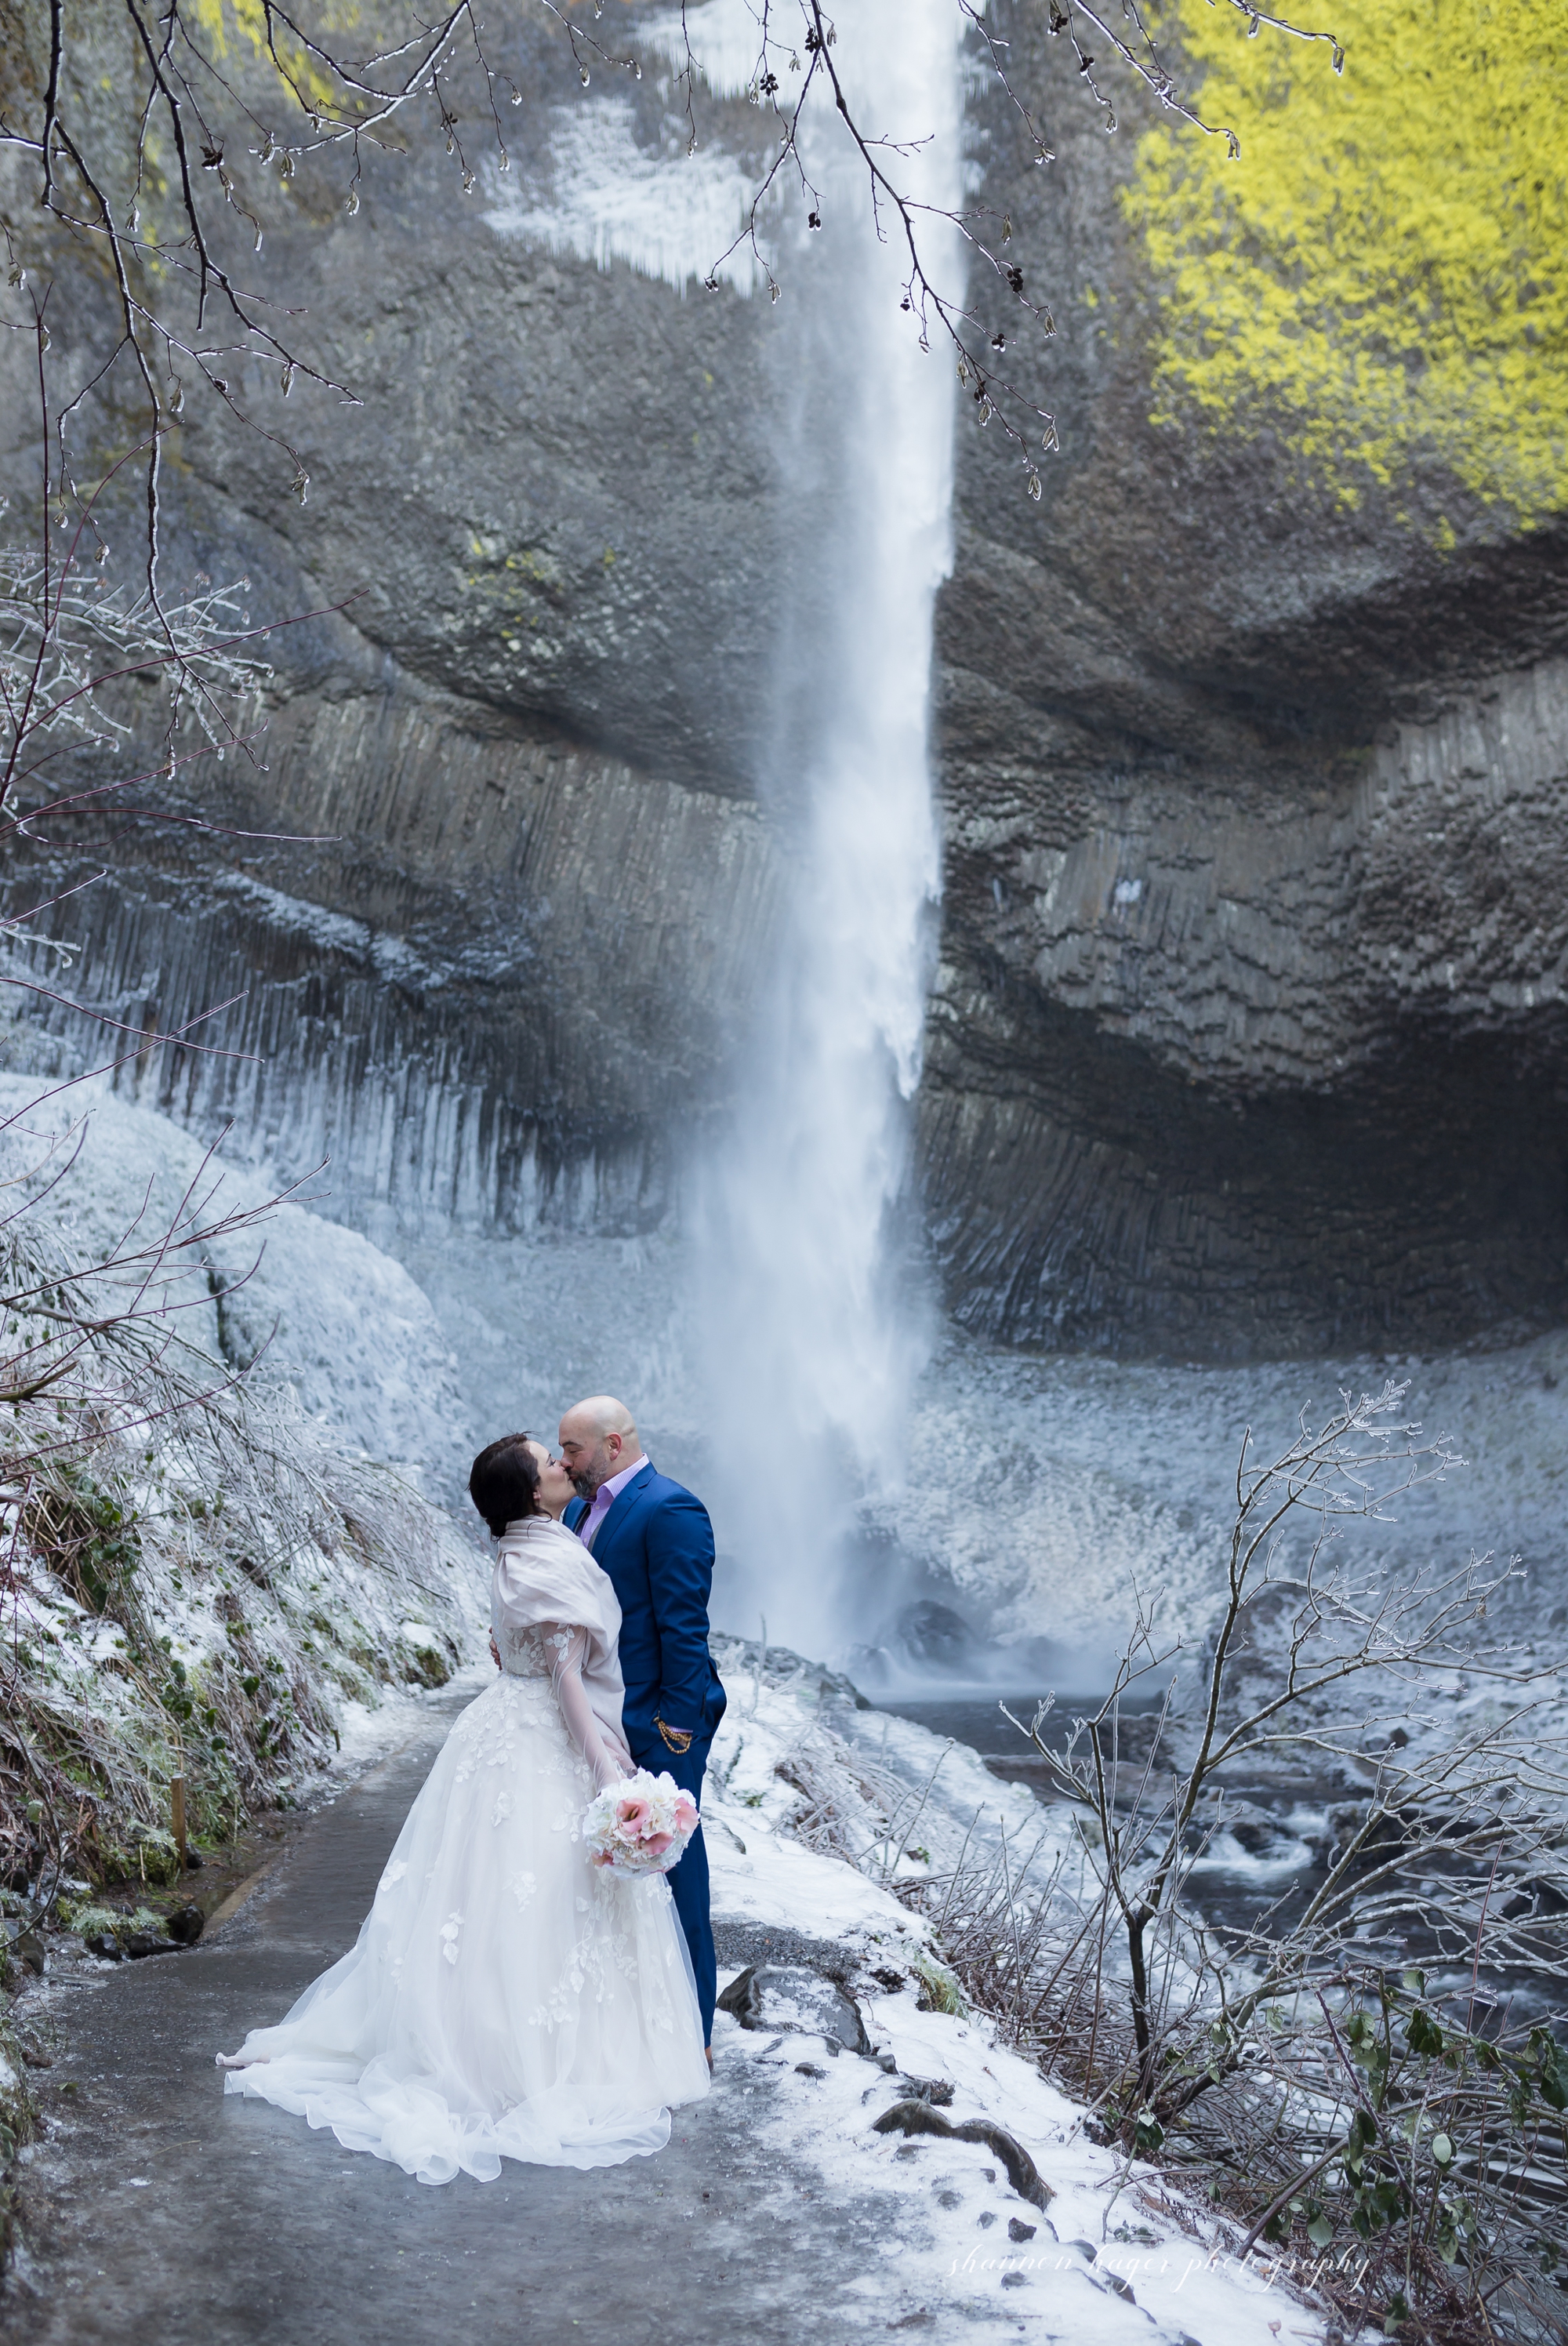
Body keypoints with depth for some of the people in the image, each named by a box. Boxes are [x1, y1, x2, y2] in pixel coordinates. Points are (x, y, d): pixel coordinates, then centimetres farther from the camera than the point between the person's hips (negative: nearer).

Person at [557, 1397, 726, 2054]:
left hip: (656, 1728, -9)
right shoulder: (581, 1511, 12)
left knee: (672, 1874, 1)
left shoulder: (670, 1511, -15)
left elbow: (683, 1628, -18)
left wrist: (677, 1724, -19)